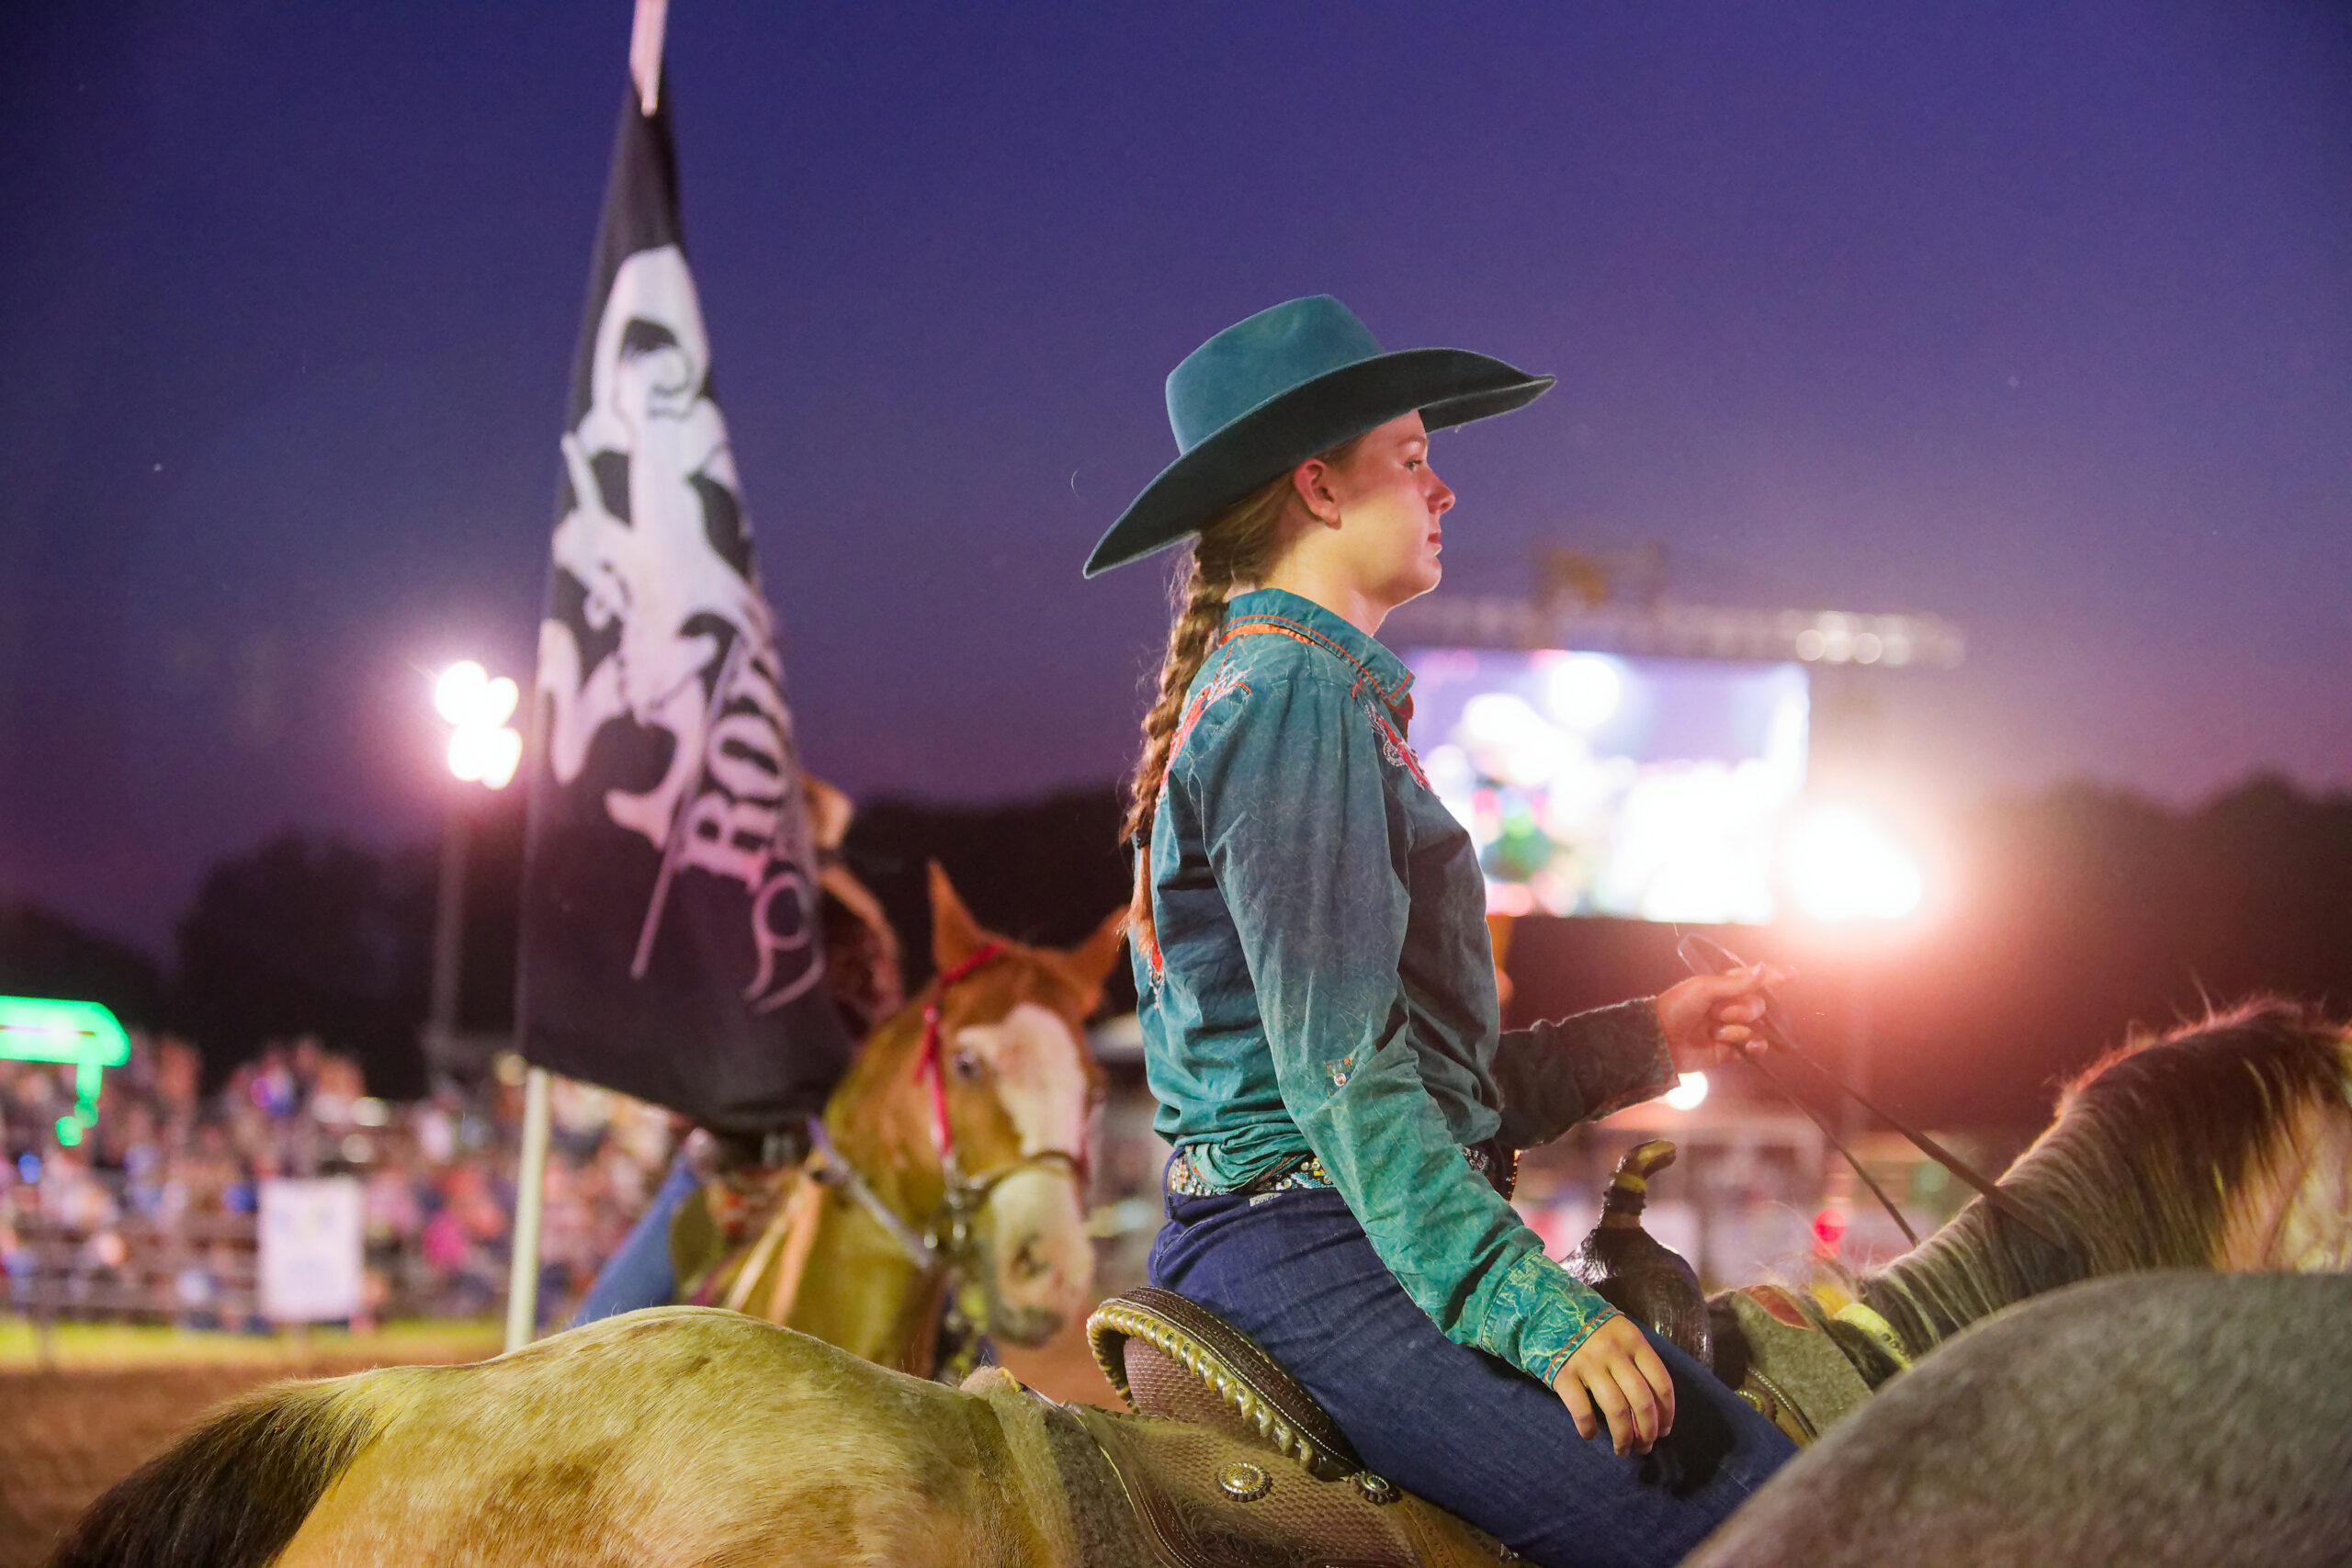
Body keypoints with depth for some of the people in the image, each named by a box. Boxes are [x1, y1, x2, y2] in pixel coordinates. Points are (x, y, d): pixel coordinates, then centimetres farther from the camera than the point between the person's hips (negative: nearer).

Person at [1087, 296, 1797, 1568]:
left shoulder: (1247, 688, 22)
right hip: (1316, 1247, -11)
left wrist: (1642, 1041, 19)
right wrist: (1532, 1304, -22)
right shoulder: (1302, 695, -10)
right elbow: (1345, 1072, -18)